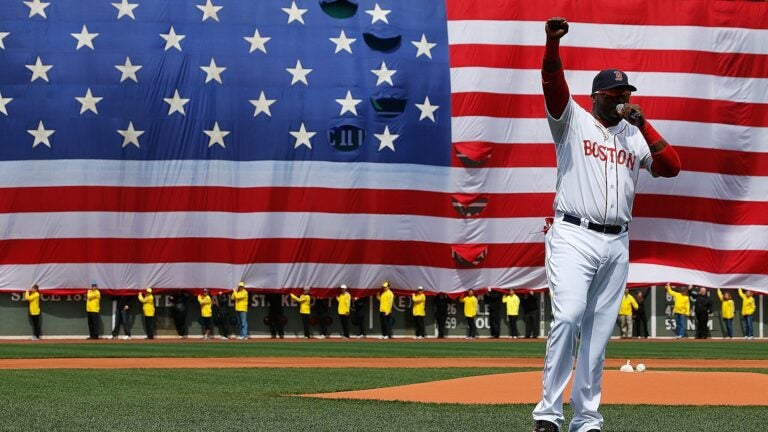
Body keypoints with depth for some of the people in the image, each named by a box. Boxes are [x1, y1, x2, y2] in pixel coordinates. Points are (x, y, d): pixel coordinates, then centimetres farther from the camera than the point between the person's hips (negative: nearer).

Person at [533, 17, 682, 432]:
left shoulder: (636, 137, 18)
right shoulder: (573, 121, 6)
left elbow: (672, 167, 5)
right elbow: (553, 84, -12)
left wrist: (643, 123, -1)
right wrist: (552, 43, -29)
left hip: (616, 245, 5)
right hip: (573, 237, -5)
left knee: (598, 334, 5)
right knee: (568, 317, -21)